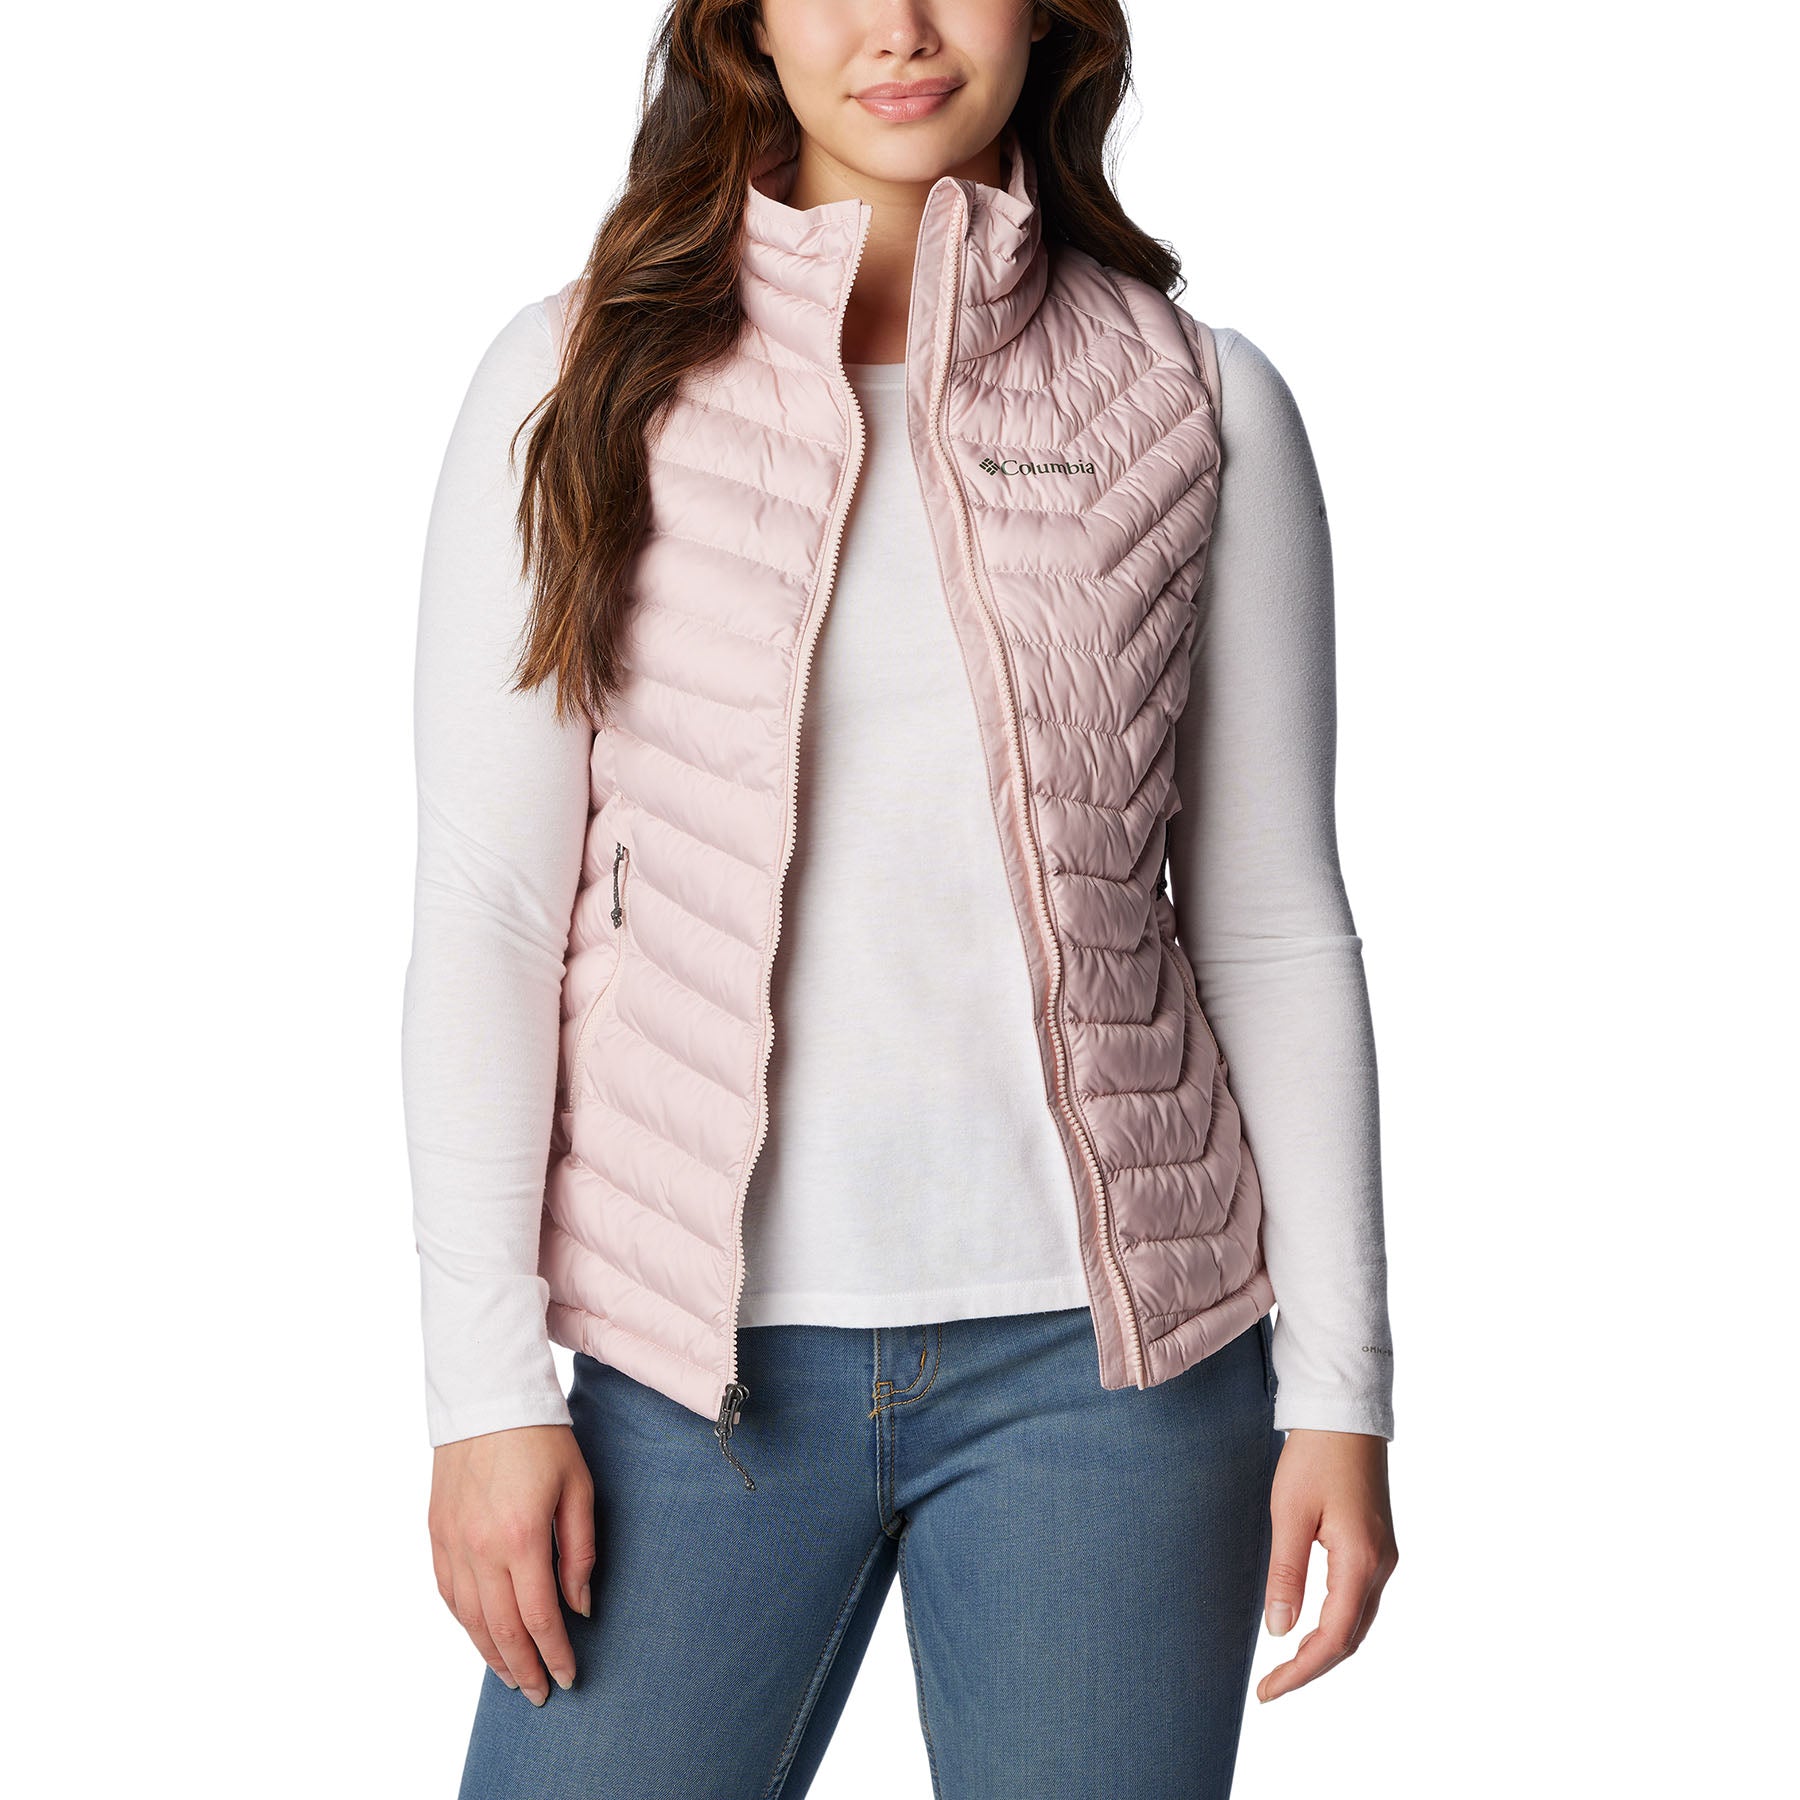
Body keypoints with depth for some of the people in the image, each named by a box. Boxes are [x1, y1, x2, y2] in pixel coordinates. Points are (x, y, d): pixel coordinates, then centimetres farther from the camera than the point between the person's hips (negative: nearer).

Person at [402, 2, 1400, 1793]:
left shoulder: (1202, 404, 3)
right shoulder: (581, 383, 1)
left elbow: (1274, 923, 5)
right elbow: (483, 917, -1)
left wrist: (1337, 1384, 2)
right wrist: (487, 1388, -5)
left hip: (1098, 1340, 1)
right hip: (702, 1353, 0)